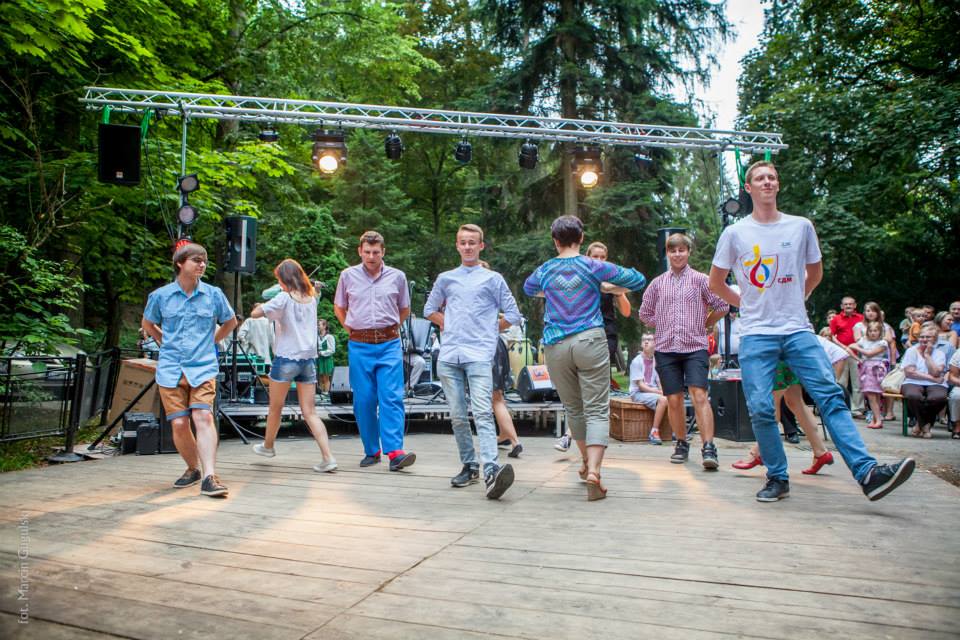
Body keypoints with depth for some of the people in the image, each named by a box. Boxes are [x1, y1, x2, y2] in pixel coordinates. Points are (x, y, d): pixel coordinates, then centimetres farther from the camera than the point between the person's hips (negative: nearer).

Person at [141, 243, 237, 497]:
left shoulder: (213, 294, 3)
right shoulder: (160, 295, 4)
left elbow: (231, 322, 20)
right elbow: (147, 324, 23)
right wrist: (167, 343, 14)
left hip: (203, 368, -1)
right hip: (170, 370, 1)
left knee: (204, 417, -15)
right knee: (179, 424, -1)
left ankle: (209, 477, -17)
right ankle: (193, 469, 21)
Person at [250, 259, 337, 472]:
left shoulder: (283, 299, -11)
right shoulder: (312, 298, 7)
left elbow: (255, 313, -10)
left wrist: (261, 306, 11)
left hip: (286, 358, -5)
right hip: (308, 359, 5)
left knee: (275, 408, 17)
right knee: (310, 412, 4)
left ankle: (268, 446, 39)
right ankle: (328, 458, -7)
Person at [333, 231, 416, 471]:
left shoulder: (397, 277, 5)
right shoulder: (348, 275, 6)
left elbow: (404, 310, 18)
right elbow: (339, 307, 19)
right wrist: (350, 328, 10)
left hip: (389, 344, -1)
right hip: (359, 346, 1)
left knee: (391, 397, -11)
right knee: (363, 400, 3)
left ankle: (394, 451, -13)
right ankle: (372, 451, 15)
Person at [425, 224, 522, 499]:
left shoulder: (493, 279, 9)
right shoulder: (445, 278, 17)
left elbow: (512, 315, 10)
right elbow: (429, 309, 27)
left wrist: (489, 330, 8)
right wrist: (448, 325, 13)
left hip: (480, 355, -3)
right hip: (449, 355, 4)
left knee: (482, 412, -17)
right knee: (457, 415, 6)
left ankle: (491, 470, -26)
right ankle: (469, 466, 18)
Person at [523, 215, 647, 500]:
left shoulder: (544, 271, 7)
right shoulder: (594, 267, 0)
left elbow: (528, 289, 29)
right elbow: (638, 280, 8)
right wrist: (606, 285, 21)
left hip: (556, 346, 3)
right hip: (590, 342, -2)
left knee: (573, 408, 17)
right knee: (597, 410, -2)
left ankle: (587, 462, 34)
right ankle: (593, 471, -18)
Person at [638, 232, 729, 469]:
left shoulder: (700, 279, 3)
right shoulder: (658, 283, 10)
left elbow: (722, 306, 5)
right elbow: (645, 313, 18)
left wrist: (704, 325, 8)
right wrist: (664, 327, 11)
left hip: (695, 347, -2)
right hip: (666, 349, 2)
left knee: (699, 396, -13)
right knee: (674, 400, 5)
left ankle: (708, 448, -14)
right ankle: (681, 445, 20)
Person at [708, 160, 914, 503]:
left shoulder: (801, 226, 8)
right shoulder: (734, 233, 4)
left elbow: (815, 272, 23)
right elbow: (716, 283, 13)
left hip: (798, 330, 1)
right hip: (756, 335, -1)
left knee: (830, 395, -10)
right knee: (760, 409, -4)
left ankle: (867, 473, -10)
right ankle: (777, 478, 10)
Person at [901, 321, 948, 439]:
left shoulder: (939, 354, 12)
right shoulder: (911, 351, 8)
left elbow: (935, 373, -6)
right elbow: (909, 372, -4)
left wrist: (927, 355, -2)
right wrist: (931, 378, -8)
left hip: (935, 385, 1)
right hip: (913, 383, -1)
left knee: (939, 397, -35)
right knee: (913, 396, -38)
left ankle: (920, 424, -9)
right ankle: (925, 425, -11)